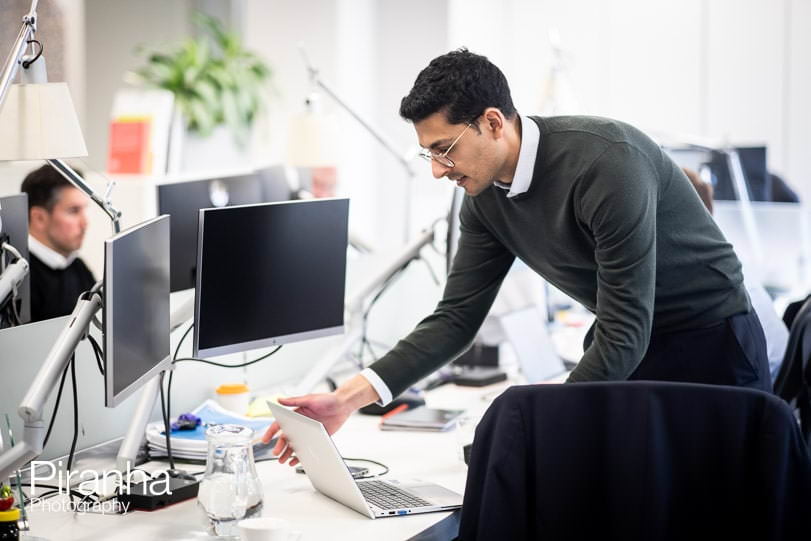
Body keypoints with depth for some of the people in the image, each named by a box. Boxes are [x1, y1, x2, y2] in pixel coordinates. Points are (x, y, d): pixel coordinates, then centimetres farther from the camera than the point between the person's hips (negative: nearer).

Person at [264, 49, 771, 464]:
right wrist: (346, 399, -13)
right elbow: (456, 318, -2)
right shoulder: (486, 200, -5)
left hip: (710, 339, -6)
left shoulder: (606, 162, -29)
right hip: (624, 348, 6)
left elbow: (626, 332, -30)